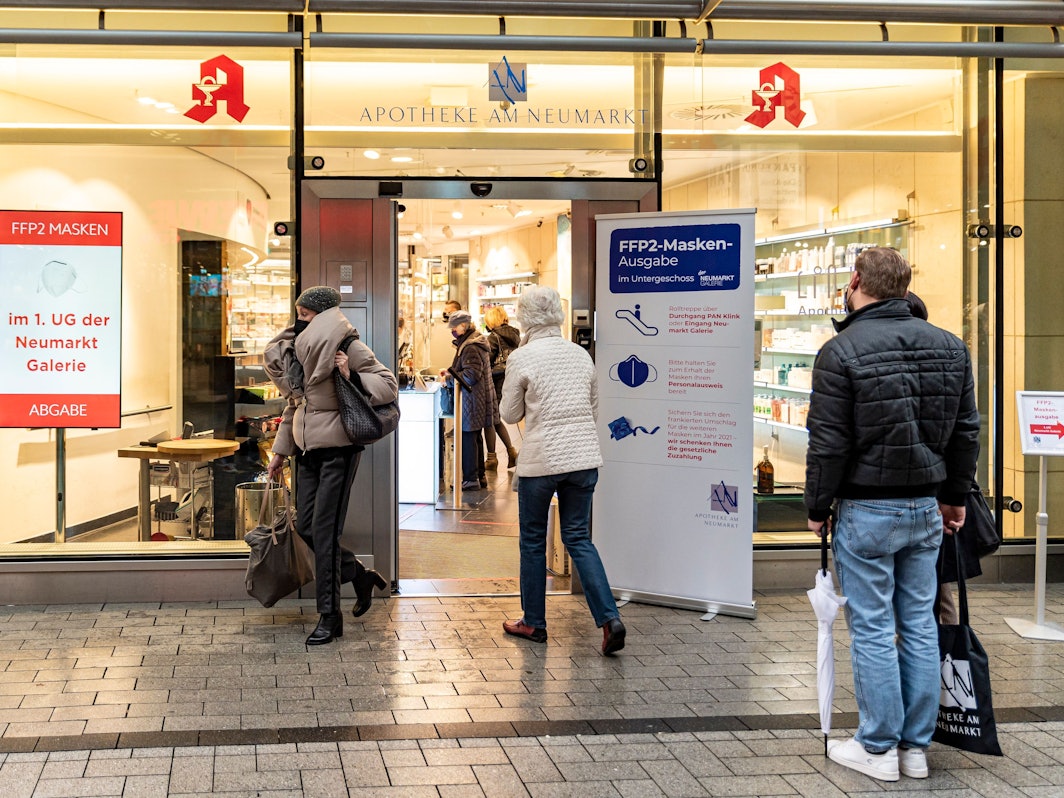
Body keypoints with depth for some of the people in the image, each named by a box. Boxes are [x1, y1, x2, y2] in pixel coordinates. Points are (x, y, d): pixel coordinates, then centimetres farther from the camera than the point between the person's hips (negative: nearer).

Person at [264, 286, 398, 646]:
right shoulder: (296, 352, 9)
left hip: (338, 449, -8)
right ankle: (360, 576, 31)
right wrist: (280, 451, 19)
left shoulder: (347, 348, -12)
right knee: (305, 526, 10)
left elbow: (389, 386, -14)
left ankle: (329, 616, 3)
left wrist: (351, 378, -28)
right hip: (309, 450, 8)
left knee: (324, 530, -7)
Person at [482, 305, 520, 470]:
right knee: (496, 419, 19)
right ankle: (511, 451, 9)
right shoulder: (514, 335, 10)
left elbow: (487, 360, -12)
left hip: (497, 382, -7)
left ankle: (491, 458, 6)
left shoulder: (494, 336, -11)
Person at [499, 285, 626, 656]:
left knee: (533, 540, 12)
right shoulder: (581, 354, 6)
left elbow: (510, 414, 0)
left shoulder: (521, 357, -9)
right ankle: (610, 618, -4)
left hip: (541, 460, -4)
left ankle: (533, 623, 21)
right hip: (584, 457, 5)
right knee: (578, 538, 10)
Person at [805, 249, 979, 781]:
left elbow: (828, 444, -12)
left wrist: (817, 508, -1)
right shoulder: (949, 346, 5)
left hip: (866, 511, -5)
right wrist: (954, 495, 20)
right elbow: (966, 431, 11)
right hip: (927, 508, 5)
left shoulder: (841, 352, -12)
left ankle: (878, 748, 11)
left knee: (872, 629, 3)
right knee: (919, 626, 11)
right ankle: (915, 747, 18)